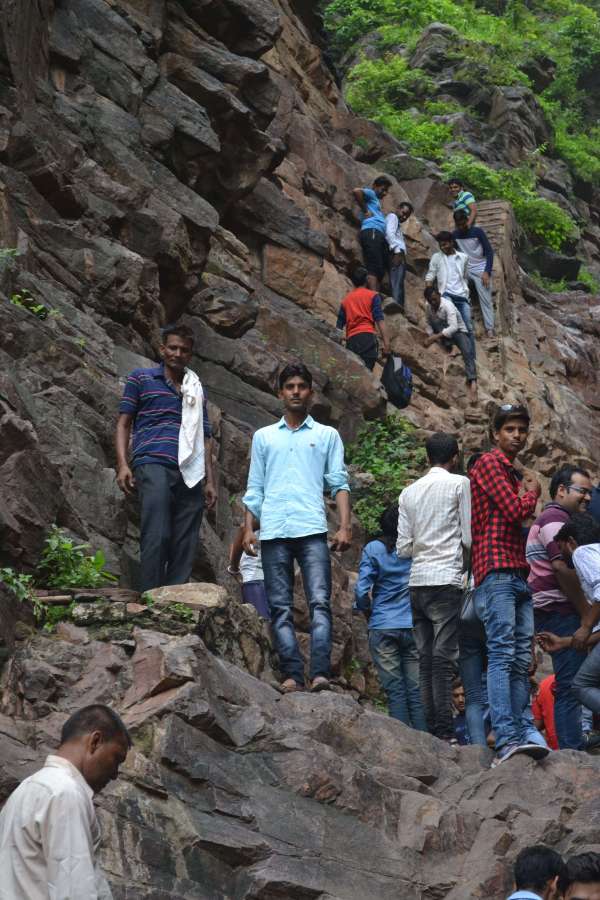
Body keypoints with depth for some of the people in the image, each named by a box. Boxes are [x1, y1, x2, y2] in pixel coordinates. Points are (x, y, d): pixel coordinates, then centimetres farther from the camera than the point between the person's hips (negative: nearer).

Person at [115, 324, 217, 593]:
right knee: (157, 537, -18)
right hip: (154, 466, -5)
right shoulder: (141, 379, 13)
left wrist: (210, 480, 15)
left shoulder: (197, 390, 24)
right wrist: (122, 464, -5)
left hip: (190, 476, 5)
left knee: (185, 545, -2)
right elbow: (124, 422, 8)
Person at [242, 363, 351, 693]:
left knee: (320, 602, -13)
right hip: (273, 532, 2)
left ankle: (320, 672, -20)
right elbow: (254, 488, 18)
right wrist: (248, 529, 7)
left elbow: (339, 483, 9)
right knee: (281, 608, -3)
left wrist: (345, 526, -3)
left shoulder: (327, 435, 16)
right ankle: (292, 674, -4)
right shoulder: (263, 437, 20)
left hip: (312, 530, -2)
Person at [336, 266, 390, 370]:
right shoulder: (372, 296, 10)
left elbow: (339, 325, 19)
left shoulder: (346, 299, 22)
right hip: (367, 336, -4)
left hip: (351, 339, 4)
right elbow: (379, 320, -2)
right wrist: (386, 343, -6)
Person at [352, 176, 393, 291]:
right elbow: (356, 191, -14)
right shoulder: (371, 193, 8)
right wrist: (365, 211, -8)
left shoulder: (376, 200, 35)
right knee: (374, 269, -21)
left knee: (380, 270, 2)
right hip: (372, 232, -10)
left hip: (379, 235, 10)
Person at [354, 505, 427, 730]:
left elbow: (362, 590, -6)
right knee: (416, 689, 4)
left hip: (383, 627, -1)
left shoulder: (373, 549, -1)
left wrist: (368, 611, 11)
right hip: (415, 627, 1)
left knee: (395, 690, 1)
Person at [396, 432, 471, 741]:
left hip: (417, 581, 5)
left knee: (425, 657, 6)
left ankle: (429, 728, 5)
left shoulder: (409, 492, 14)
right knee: (444, 657, -8)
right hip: (447, 579, -5)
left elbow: (403, 547, 11)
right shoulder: (460, 484, 0)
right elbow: (469, 537, -3)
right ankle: (444, 731, -11)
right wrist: (465, 563, 16)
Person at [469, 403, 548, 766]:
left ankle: (518, 735, 3)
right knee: (502, 654, -17)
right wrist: (533, 491, 7)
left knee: (522, 661, 4)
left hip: (519, 575, 9)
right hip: (497, 571, -9)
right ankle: (507, 739, -26)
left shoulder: (513, 473, 26)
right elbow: (515, 511, -11)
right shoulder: (489, 463, -1)